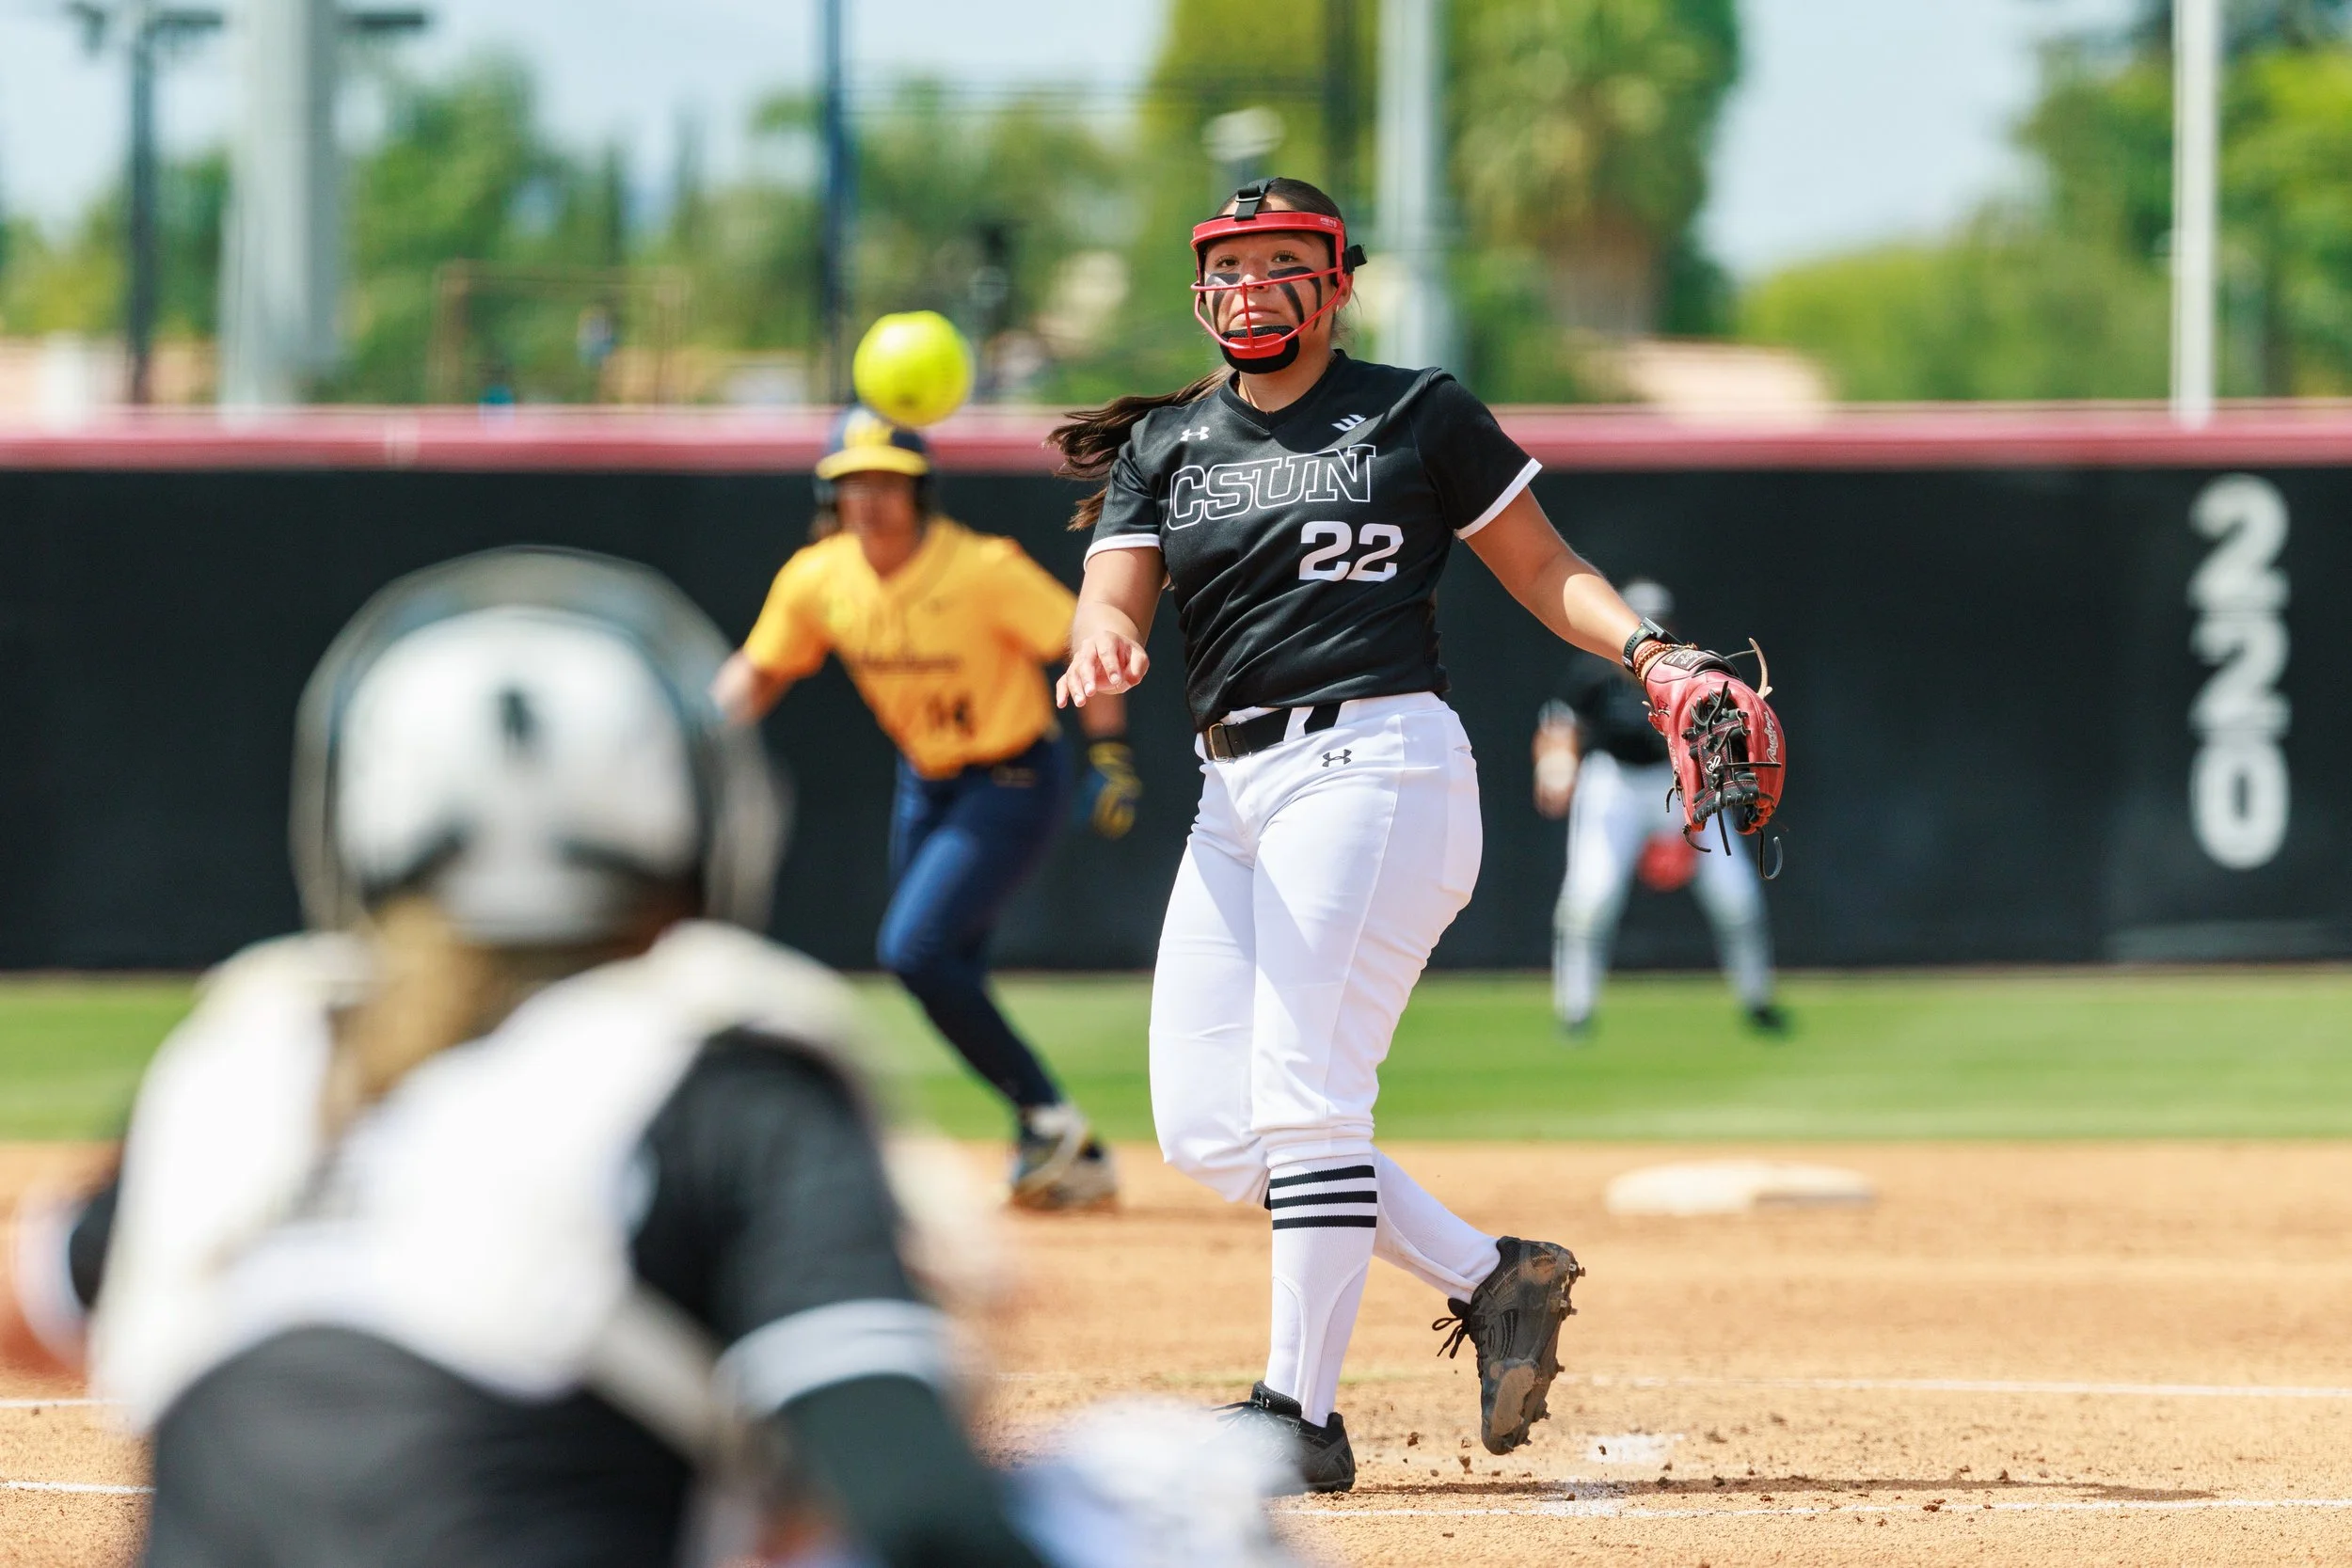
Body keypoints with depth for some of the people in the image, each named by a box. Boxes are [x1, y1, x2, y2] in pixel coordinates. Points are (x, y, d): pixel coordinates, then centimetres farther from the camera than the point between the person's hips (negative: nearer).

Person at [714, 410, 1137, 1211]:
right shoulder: (817, 580, -8)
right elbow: (758, 672, 6)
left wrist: (1110, 753, -24)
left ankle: (1048, 1120, -7)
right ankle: (1074, 1162, 22)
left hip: (1013, 784, -7)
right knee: (947, 983, 9)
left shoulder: (983, 570, -23)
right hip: (924, 781, 7)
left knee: (915, 950, -21)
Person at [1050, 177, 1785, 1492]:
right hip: (1236, 792, 6)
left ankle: (1300, 1413, -9)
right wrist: (1105, 643, -23)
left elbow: (1546, 570, 7)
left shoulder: (1416, 414, 4)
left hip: (1376, 765, -6)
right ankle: (1487, 1277, 10)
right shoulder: (1164, 447, 16)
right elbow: (1115, 593, 2)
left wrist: (1649, 651, -11)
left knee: (1304, 1099, -14)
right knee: (1205, 1127, 0)